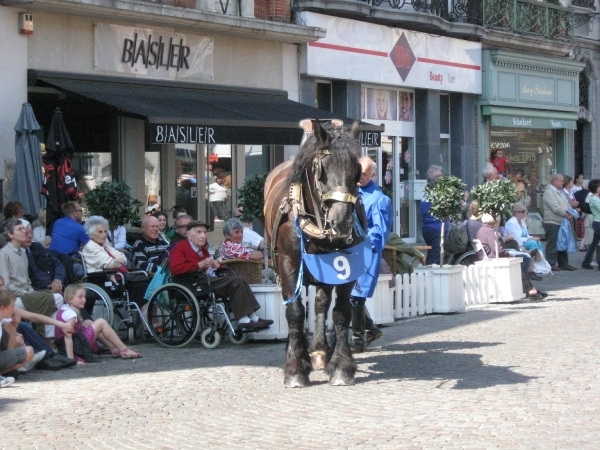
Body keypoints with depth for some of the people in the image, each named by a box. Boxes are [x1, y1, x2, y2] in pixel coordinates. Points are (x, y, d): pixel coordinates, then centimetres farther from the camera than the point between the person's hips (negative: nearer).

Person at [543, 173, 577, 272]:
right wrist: (566, 214, -14)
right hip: (552, 222, -9)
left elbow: (567, 205, 18)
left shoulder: (561, 192, 19)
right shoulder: (549, 192, -12)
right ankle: (551, 264, -1)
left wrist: (570, 213, -2)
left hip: (562, 222, 10)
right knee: (552, 244, -6)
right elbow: (556, 208, -20)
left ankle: (563, 263, 21)